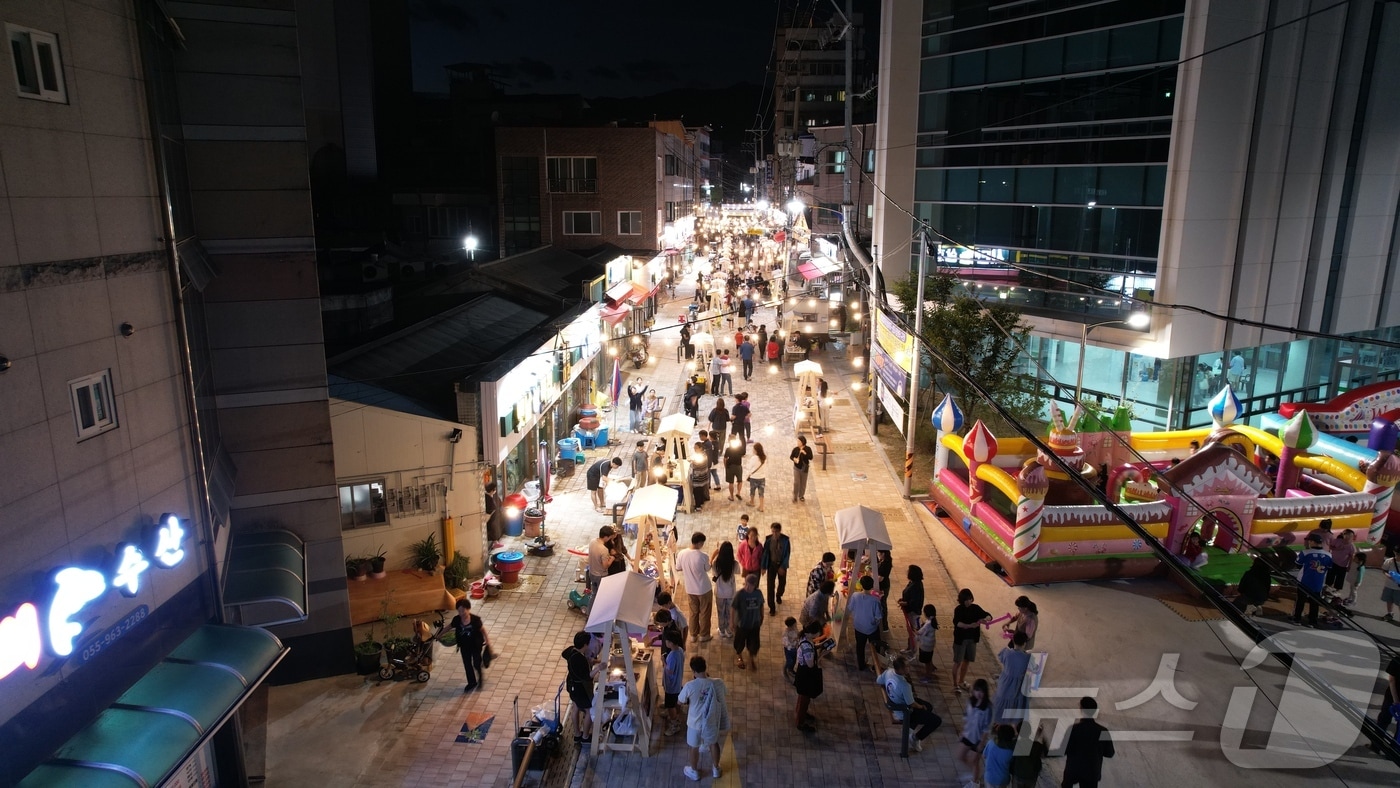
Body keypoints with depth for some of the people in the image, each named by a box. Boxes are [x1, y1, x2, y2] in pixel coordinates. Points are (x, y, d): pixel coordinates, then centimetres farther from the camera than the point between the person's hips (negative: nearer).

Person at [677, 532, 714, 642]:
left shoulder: (681, 553, -14)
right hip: (704, 589, -4)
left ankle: (694, 635, 34)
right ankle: (703, 635, 29)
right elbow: (708, 569, -7)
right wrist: (711, 559, 11)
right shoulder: (703, 556, -26)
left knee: (693, 612, 22)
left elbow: (679, 568, 2)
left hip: (690, 589, 4)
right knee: (704, 612, 17)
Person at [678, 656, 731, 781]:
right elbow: (725, 695, 1)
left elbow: (680, 701, -11)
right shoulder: (718, 683, -23)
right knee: (714, 744, 29)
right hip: (712, 722, 2)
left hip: (695, 723, -2)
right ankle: (716, 769, 49)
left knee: (694, 747, 25)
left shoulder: (690, 686, -29)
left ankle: (694, 771, 46)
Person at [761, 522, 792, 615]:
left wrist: (783, 566, -15)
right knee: (770, 586, -1)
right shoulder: (768, 539, -15)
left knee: (782, 583, 19)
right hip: (771, 564, -1)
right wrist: (764, 566, -5)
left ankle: (779, 596, 52)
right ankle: (772, 607, 10)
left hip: (782, 565, 1)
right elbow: (765, 553, -7)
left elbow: (788, 554, -11)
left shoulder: (785, 540, -17)